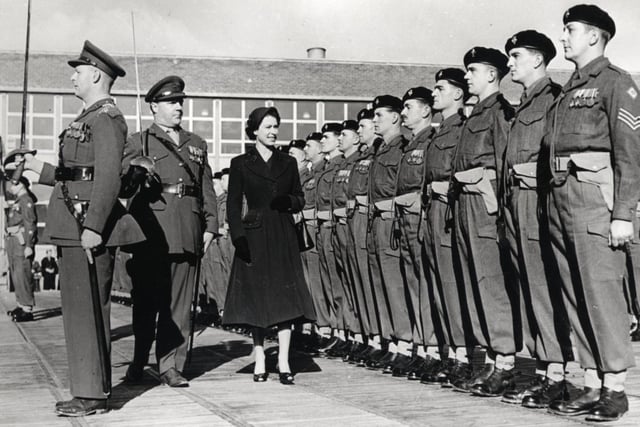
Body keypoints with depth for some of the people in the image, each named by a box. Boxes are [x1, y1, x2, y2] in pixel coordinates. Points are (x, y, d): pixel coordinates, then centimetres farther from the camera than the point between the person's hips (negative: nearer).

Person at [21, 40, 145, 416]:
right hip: (75, 225, 10)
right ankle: (90, 388, 21)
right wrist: (40, 169, 22)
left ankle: (93, 394, 0)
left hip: (90, 226, -10)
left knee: (87, 309, -7)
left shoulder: (107, 118, -11)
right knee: (80, 308, 13)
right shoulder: (90, 117, 20)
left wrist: (93, 227, -24)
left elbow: (108, 178, -20)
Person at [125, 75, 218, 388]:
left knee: (179, 302, 1)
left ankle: (170, 366, 7)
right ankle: (138, 362, 18)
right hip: (150, 231, -3)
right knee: (146, 300, 3)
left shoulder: (197, 145, 19)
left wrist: (210, 226, 9)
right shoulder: (137, 142, 9)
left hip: (188, 232, 3)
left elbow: (207, 189, 16)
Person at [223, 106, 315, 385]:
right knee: (256, 297, 2)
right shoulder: (240, 164, 4)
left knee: (286, 296, -4)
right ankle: (259, 361, 10)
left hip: (283, 236, 2)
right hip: (254, 236, -2)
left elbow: (300, 199, 15)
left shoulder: (288, 163, 12)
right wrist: (238, 236, -11)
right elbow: (233, 205, 0)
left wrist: (289, 201, -8)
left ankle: (283, 361, -2)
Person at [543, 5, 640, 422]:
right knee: (576, 295, 7)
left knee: (602, 289, -7)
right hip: (560, 196, 8)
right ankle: (592, 386, 13)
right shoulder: (567, 91, 22)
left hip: (595, 194, -8)